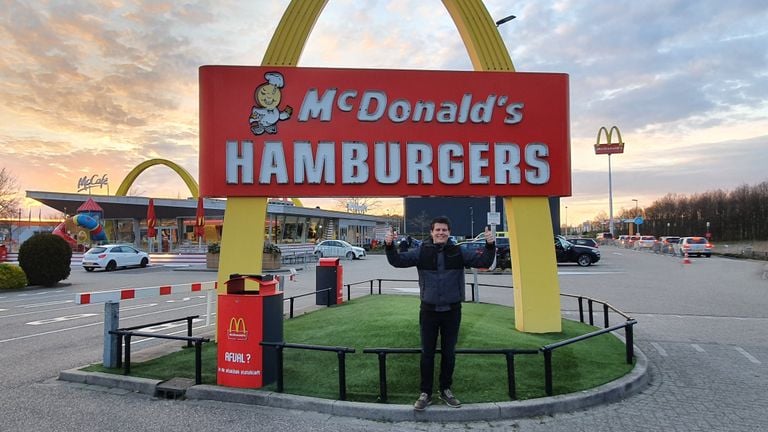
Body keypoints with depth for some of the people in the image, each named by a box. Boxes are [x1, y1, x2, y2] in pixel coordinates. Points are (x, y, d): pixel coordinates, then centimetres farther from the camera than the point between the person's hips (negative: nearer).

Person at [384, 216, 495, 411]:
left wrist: (490, 246, -20)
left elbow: (483, 262, -3)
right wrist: (389, 246, -25)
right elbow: (398, 261, -7)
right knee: (427, 353, 7)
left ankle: (446, 390, 30)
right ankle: (425, 393, 20)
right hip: (429, 310, -1)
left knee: (449, 353, 13)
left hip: (452, 311, 1)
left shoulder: (458, 252, -1)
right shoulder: (421, 251, -3)